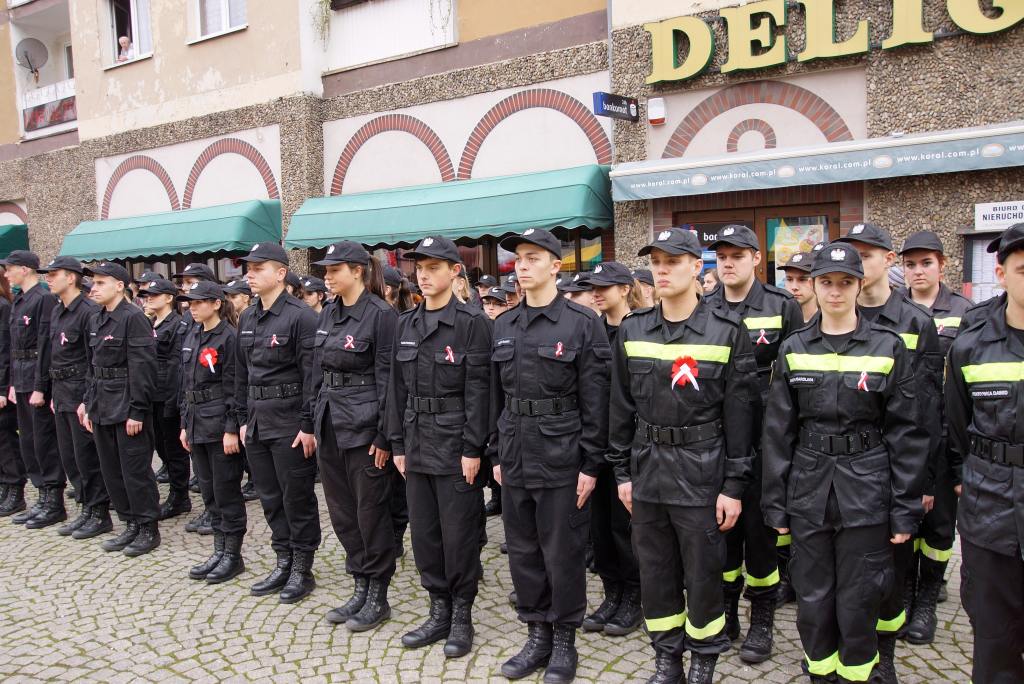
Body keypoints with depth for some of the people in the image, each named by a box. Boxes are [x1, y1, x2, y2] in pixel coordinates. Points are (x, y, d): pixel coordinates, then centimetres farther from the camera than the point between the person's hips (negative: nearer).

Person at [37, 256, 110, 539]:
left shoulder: (89, 312, -15)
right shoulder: (56, 311, 12)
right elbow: (51, 354, 17)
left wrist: (88, 400, -19)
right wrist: (54, 393, 16)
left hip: (81, 394, -9)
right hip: (61, 393, 9)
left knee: (87, 455, -1)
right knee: (69, 456, 14)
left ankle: (100, 514, 10)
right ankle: (86, 508, 25)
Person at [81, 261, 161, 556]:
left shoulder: (133, 318, -14)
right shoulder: (95, 321, 12)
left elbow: (143, 369, -17)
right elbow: (92, 367, 18)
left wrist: (137, 411, -19)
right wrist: (89, 404, 14)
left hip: (127, 407, -8)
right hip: (102, 407, 8)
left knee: (135, 470, -1)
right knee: (111, 470, 13)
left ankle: (148, 529, 12)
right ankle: (131, 524, 25)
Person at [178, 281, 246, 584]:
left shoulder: (228, 337, -12)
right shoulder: (191, 338, 12)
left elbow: (234, 387, -15)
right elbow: (185, 384, 16)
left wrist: (232, 429, -17)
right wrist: (185, 424, 13)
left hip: (221, 424, -8)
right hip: (197, 423, 8)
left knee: (226, 491, 1)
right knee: (209, 490, 14)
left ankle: (233, 555, 12)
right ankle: (219, 550, 24)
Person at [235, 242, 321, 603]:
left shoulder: (301, 316, -13)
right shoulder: (247, 318, 11)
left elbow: (311, 375, -16)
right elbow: (241, 373, 16)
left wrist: (308, 426, -17)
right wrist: (243, 419, 14)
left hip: (290, 424, -7)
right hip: (257, 422, 8)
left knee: (297, 498, 3)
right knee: (270, 498, 15)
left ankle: (303, 569, 17)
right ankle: (283, 563, 28)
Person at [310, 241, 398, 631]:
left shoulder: (381, 315, -13)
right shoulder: (329, 314, 10)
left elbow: (388, 380, -15)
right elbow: (319, 371, 15)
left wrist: (384, 437, -16)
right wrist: (316, 422, 13)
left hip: (364, 429, -8)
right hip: (331, 424, 8)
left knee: (371, 512, 3)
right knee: (342, 511, 14)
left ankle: (378, 598, 18)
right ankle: (360, 588, 29)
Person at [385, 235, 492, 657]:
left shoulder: (472, 322, -9)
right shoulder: (406, 324, 8)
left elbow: (478, 390, -12)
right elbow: (398, 388, 10)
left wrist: (473, 449, -15)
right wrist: (398, 444, 7)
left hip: (456, 445, -6)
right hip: (417, 444, 6)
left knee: (459, 535, 4)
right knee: (424, 532, 13)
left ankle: (461, 616, 21)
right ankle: (439, 612, 28)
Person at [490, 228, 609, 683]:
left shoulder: (582, 323, -8)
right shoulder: (503, 326, 8)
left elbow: (595, 401, -9)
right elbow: (496, 396, 13)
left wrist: (590, 465, -11)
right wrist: (496, 455, 11)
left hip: (561, 459, -5)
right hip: (515, 458, 5)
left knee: (562, 554, 6)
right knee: (523, 552, 13)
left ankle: (564, 642, 24)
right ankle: (537, 636, 30)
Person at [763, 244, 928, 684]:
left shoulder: (889, 347, -3)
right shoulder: (793, 349, 2)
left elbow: (907, 435, -2)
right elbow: (778, 431, 3)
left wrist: (906, 510, -4)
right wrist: (775, 503, 1)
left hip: (866, 491, -2)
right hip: (808, 488, 2)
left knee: (859, 602, 6)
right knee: (812, 598, 11)